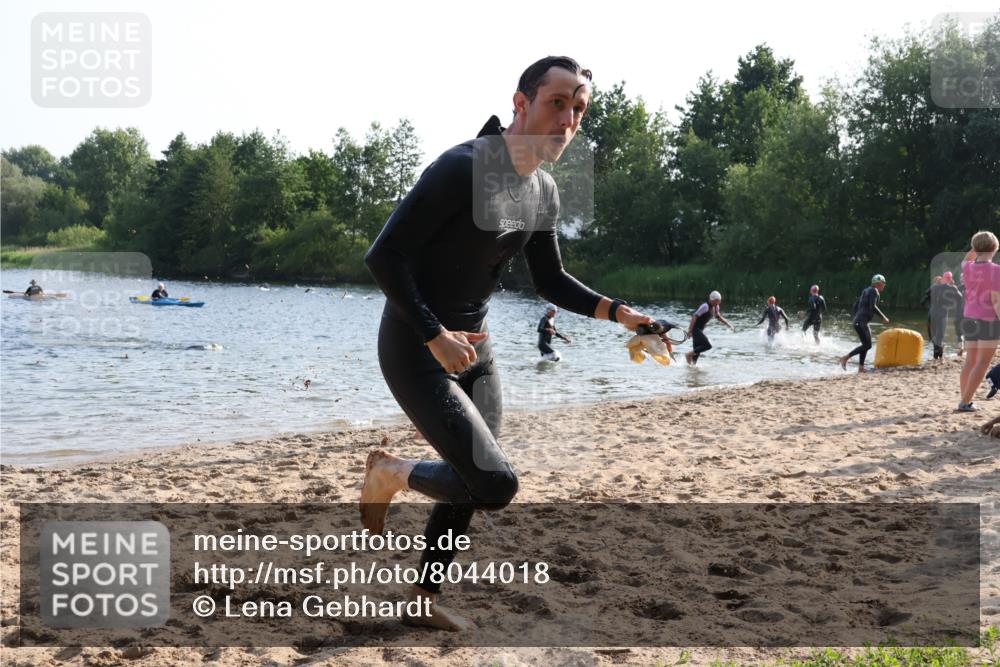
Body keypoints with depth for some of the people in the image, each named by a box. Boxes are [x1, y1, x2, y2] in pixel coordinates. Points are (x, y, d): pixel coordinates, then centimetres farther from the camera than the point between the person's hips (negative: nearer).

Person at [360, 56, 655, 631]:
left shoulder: (545, 191, 4)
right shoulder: (463, 168, -22)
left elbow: (551, 280, 16)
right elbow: (385, 256, -23)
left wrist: (617, 312, 3)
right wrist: (435, 337, -25)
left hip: (474, 348, 8)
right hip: (417, 349, -8)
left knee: (470, 483, 14)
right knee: (496, 485, -16)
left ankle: (425, 599, 32)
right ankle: (389, 472, 10)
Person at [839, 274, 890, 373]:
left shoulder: (866, 290, 21)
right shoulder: (874, 291, -6)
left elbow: (856, 306, 23)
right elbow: (872, 306, -20)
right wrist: (883, 317, -17)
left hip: (858, 321, 10)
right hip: (862, 322, -10)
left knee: (866, 345, 12)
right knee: (867, 345, -12)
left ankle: (861, 368, 9)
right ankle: (846, 357, -15)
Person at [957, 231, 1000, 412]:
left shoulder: (968, 268, 2)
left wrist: (976, 248, 16)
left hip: (970, 319, 6)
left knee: (970, 361, 14)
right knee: (983, 363, -3)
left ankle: (965, 399, 16)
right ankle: (965, 402, -8)